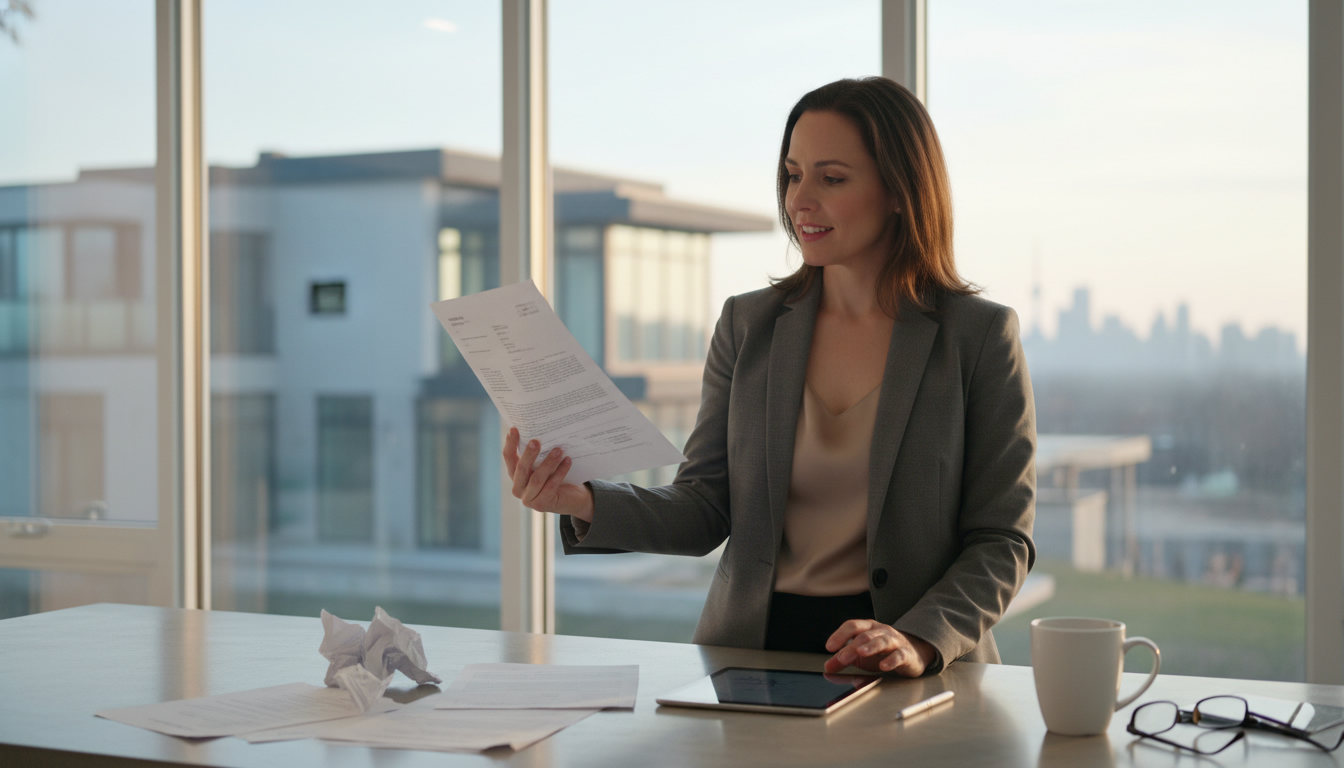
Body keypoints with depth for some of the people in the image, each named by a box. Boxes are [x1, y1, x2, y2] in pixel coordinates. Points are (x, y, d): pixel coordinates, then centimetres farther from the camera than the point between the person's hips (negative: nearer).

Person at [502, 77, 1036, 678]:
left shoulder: (981, 336, 0)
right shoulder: (747, 326, 9)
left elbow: (1002, 542, -2)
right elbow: (706, 510, 5)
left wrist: (920, 641, -18)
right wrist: (584, 505, -13)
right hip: (752, 647, 3)